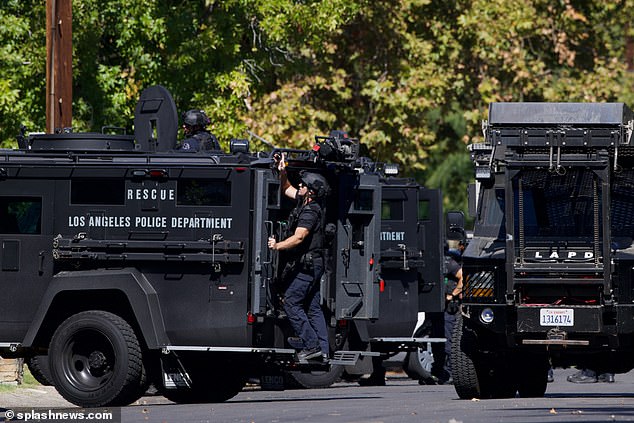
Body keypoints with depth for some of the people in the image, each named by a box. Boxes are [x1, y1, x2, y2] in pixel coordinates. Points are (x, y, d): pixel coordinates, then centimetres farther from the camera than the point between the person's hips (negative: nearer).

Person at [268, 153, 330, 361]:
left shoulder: (310, 211, -17)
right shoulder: (306, 204, 12)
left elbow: (298, 237, -25)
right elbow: (287, 189, 28)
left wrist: (277, 246, -20)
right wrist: (282, 172, 15)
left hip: (307, 266, -10)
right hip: (312, 265, 10)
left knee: (291, 302, -8)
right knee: (313, 307, 8)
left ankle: (312, 345, -11)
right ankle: (323, 350, 5)